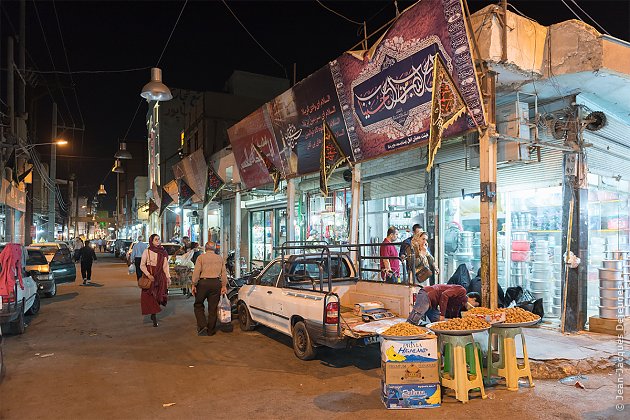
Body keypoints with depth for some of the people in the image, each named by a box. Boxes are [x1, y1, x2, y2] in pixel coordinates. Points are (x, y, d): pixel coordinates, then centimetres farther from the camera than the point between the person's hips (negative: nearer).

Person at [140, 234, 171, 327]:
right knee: (150, 297, -3)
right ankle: (154, 318, 4)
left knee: (159, 296, 2)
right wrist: (148, 275, -16)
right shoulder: (147, 251, -4)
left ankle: (153, 314, 22)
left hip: (160, 277, 3)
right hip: (150, 276, -3)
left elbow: (165, 265, 7)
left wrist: (168, 277, 1)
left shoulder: (163, 251, 5)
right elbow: (142, 265, -4)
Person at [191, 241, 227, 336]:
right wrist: (224, 285, 6)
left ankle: (202, 326, -1)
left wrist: (194, 285, -4)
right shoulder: (220, 258, 11)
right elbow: (223, 273, 6)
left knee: (198, 305, 13)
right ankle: (210, 330, 15)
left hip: (203, 283, -2)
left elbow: (196, 272, -7)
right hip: (216, 283, 3)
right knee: (213, 308, 9)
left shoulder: (201, 257, 1)